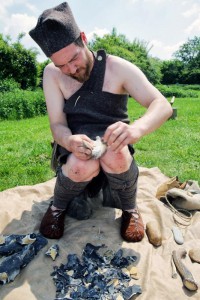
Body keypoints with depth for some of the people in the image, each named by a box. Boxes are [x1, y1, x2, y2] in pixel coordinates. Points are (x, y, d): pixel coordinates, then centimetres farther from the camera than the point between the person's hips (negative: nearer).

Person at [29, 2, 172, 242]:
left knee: (114, 158, -36)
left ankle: (130, 209, -4)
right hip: (75, 142, 1)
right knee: (83, 166, -35)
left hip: (111, 141, 0)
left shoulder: (118, 68, -11)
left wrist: (136, 129, -41)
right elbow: (57, 125, -10)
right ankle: (58, 207, 0)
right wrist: (70, 141, -35)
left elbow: (162, 106, -18)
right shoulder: (52, 74, -6)